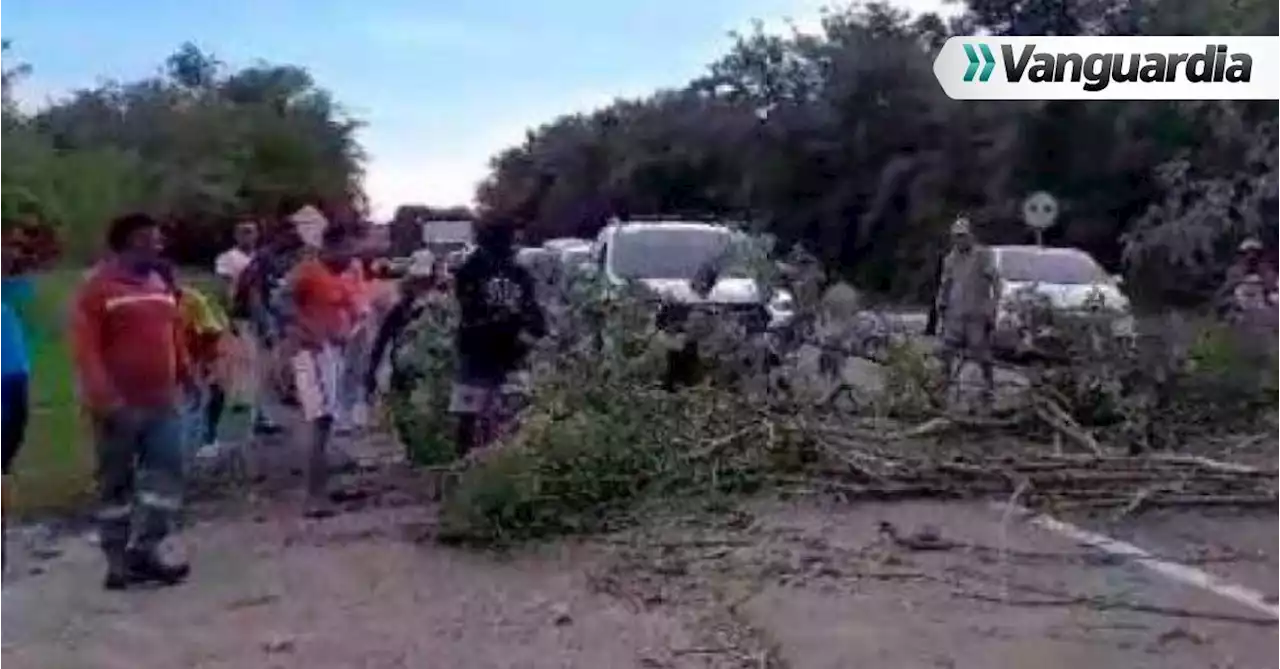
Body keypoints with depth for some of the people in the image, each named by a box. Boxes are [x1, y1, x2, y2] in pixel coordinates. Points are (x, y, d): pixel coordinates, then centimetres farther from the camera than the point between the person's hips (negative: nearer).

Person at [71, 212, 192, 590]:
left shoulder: (160, 284, 11)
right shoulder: (98, 287, -9)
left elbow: (175, 335, 18)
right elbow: (85, 348, -15)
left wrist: (185, 378, 18)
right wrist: (103, 397, -22)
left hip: (162, 402, 6)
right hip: (120, 406, -6)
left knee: (166, 475, 1)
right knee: (116, 483, 5)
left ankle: (142, 552, 8)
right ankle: (118, 562, 14)